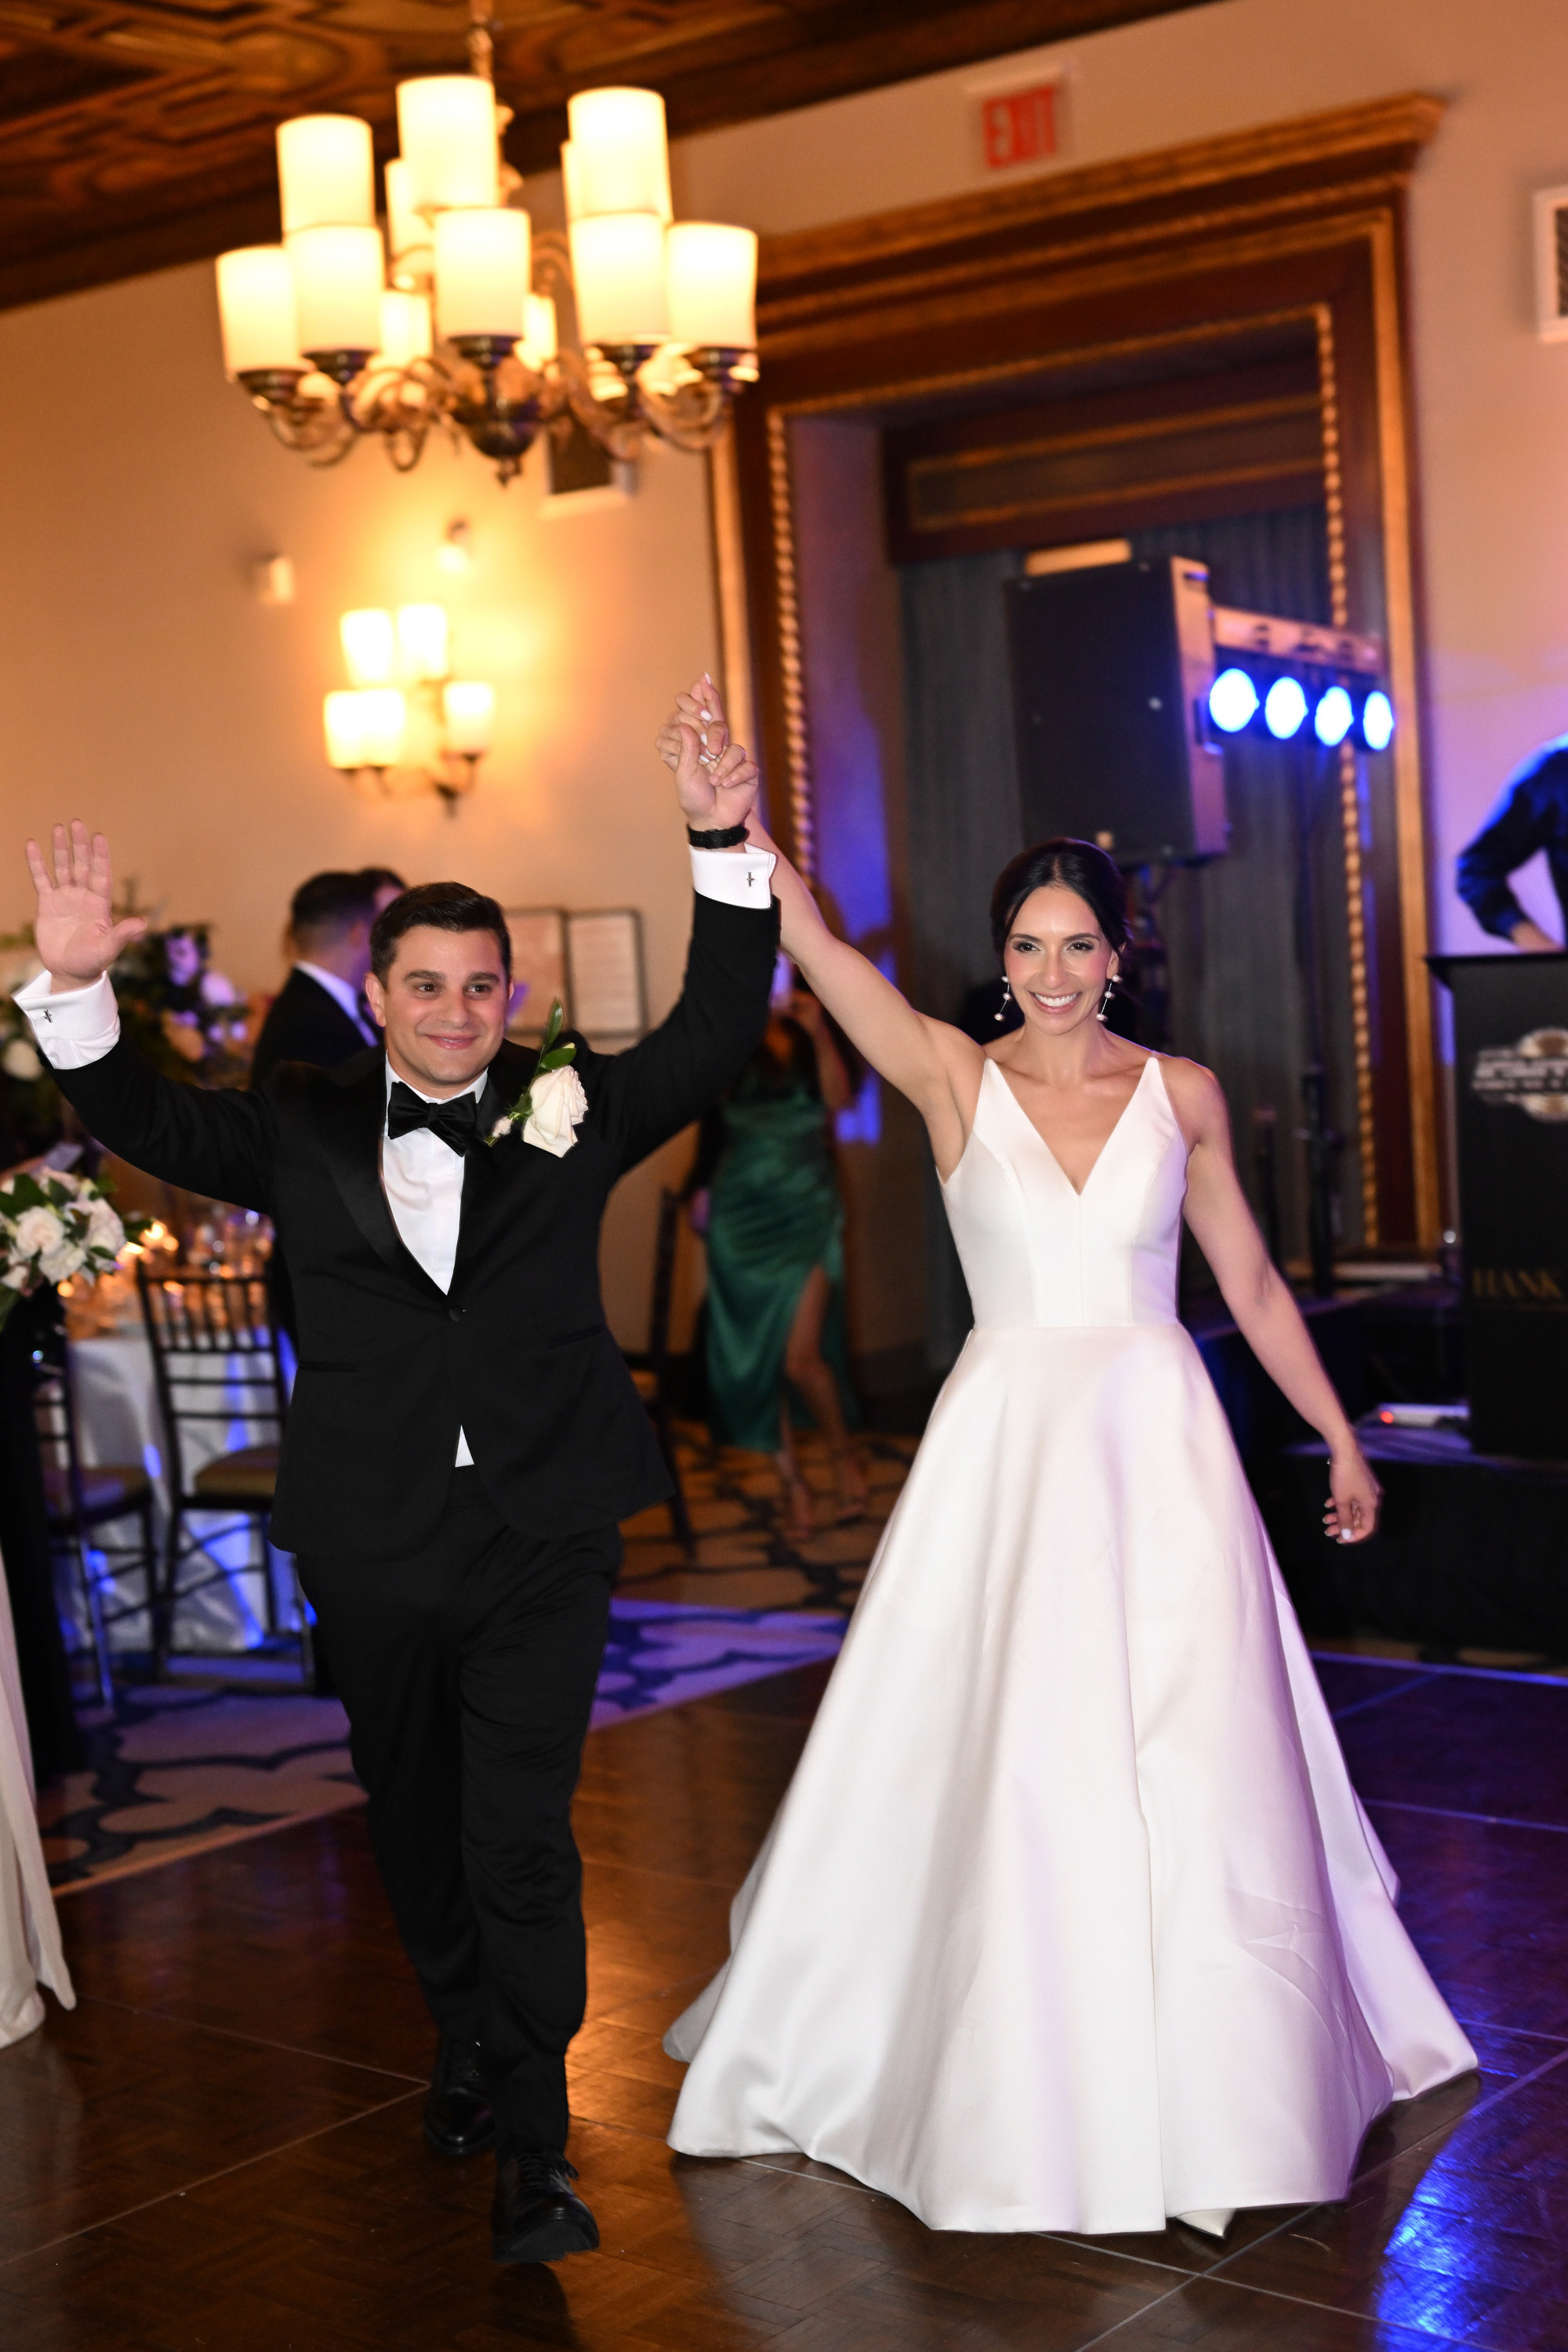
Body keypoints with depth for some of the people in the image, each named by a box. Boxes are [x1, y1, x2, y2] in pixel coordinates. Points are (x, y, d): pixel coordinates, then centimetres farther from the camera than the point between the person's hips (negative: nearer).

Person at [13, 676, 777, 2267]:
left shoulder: (569, 1110, 1)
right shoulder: (304, 1126, 4)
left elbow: (715, 1036, -5)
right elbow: (149, 1126, 1)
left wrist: (724, 848, -16)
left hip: (539, 1543, -2)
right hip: (374, 1550, 3)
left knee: (522, 1838, -5)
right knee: (415, 1823, 19)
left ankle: (532, 2141, 5)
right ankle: (466, 2050, 42)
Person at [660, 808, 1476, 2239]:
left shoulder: (1181, 1094, 5)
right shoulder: (955, 1078, 0)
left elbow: (1252, 1284, 12)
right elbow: (816, 948, -14)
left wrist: (1341, 1437, 14)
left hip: (1160, 1440, 1)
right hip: (1008, 1446, -1)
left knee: (1194, 1766, 0)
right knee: (1003, 1761, 2)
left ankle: (1209, 2082, 17)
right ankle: (1023, 2080, 21)